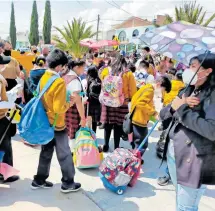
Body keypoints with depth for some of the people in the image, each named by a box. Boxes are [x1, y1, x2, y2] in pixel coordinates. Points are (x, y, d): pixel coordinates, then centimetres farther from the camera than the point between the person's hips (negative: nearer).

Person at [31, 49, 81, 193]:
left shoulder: (44, 77, 1)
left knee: (46, 152, 20)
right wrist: (69, 103, -8)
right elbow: (59, 108, -27)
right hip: (57, 125, -8)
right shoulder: (59, 82, -24)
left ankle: (39, 180, 31)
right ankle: (68, 183, 20)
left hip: (45, 122, 8)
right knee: (65, 154, 8)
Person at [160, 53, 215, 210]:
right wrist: (174, 106, -13)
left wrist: (182, 109, -20)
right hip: (172, 152, 8)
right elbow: (163, 115, 10)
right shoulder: (187, 91, 10)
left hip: (194, 160, -7)